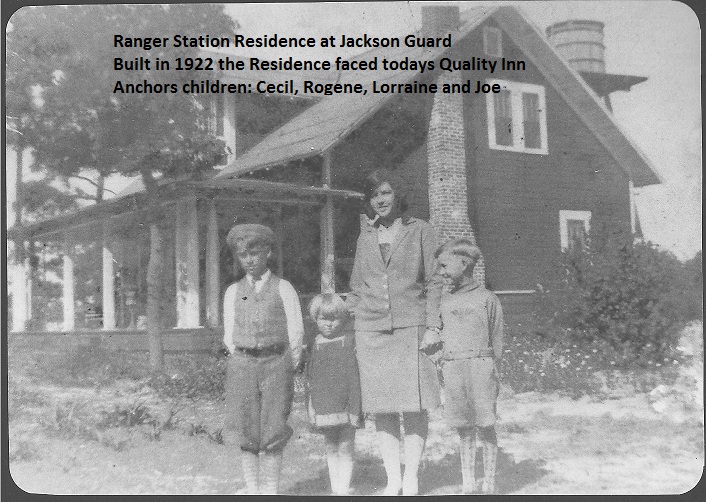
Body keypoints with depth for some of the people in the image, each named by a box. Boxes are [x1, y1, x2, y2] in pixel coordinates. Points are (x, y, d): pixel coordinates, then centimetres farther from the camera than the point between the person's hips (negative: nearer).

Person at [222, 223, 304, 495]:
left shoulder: (283, 289, 4)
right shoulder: (233, 292, 11)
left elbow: (296, 332, 4)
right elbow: (229, 335, 13)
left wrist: (287, 368, 4)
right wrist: (243, 362, 6)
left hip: (276, 362, -2)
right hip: (242, 363, 2)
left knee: (272, 434, -3)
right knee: (247, 434, 2)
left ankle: (270, 490, 6)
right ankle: (252, 491, 10)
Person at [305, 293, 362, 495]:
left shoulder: (348, 343, -5)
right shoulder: (316, 346, 6)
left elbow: (355, 378, -6)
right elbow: (311, 380, 12)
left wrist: (355, 408, -10)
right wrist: (311, 410, 9)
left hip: (345, 408, -4)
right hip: (324, 409, 4)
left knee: (345, 449, 1)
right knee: (331, 449, 11)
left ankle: (344, 490, 6)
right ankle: (335, 490, 20)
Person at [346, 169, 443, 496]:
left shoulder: (420, 231, 6)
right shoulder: (365, 236, 15)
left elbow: (433, 282, 3)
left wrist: (433, 327, -6)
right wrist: (348, 329, 12)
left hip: (411, 328, -3)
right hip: (371, 331, 3)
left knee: (414, 408, -5)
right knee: (382, 410, 3)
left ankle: (411, 480, 5)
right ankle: (393, 480, 13)